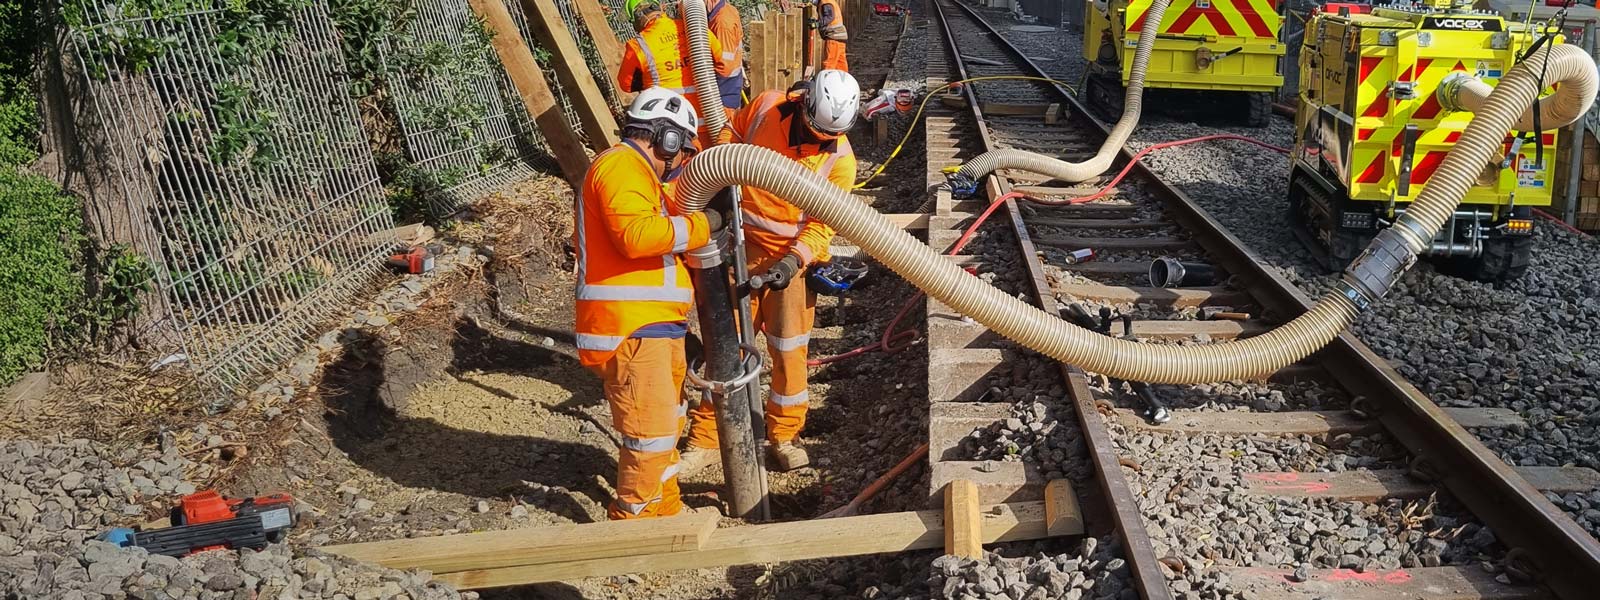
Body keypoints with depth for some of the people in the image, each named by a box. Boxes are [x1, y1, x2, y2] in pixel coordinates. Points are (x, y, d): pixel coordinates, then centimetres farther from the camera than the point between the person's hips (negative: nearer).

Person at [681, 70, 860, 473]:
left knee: (789, 350, 4)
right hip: (741, 246, 1)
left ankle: (784, 436, 23)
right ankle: (704, 440, 13)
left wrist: (794, 260, -27)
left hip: (791, 257, -1)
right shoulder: (764, 107, -10)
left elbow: (823, 223, -13)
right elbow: (728, 142, 8)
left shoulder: (840, 160, -13)